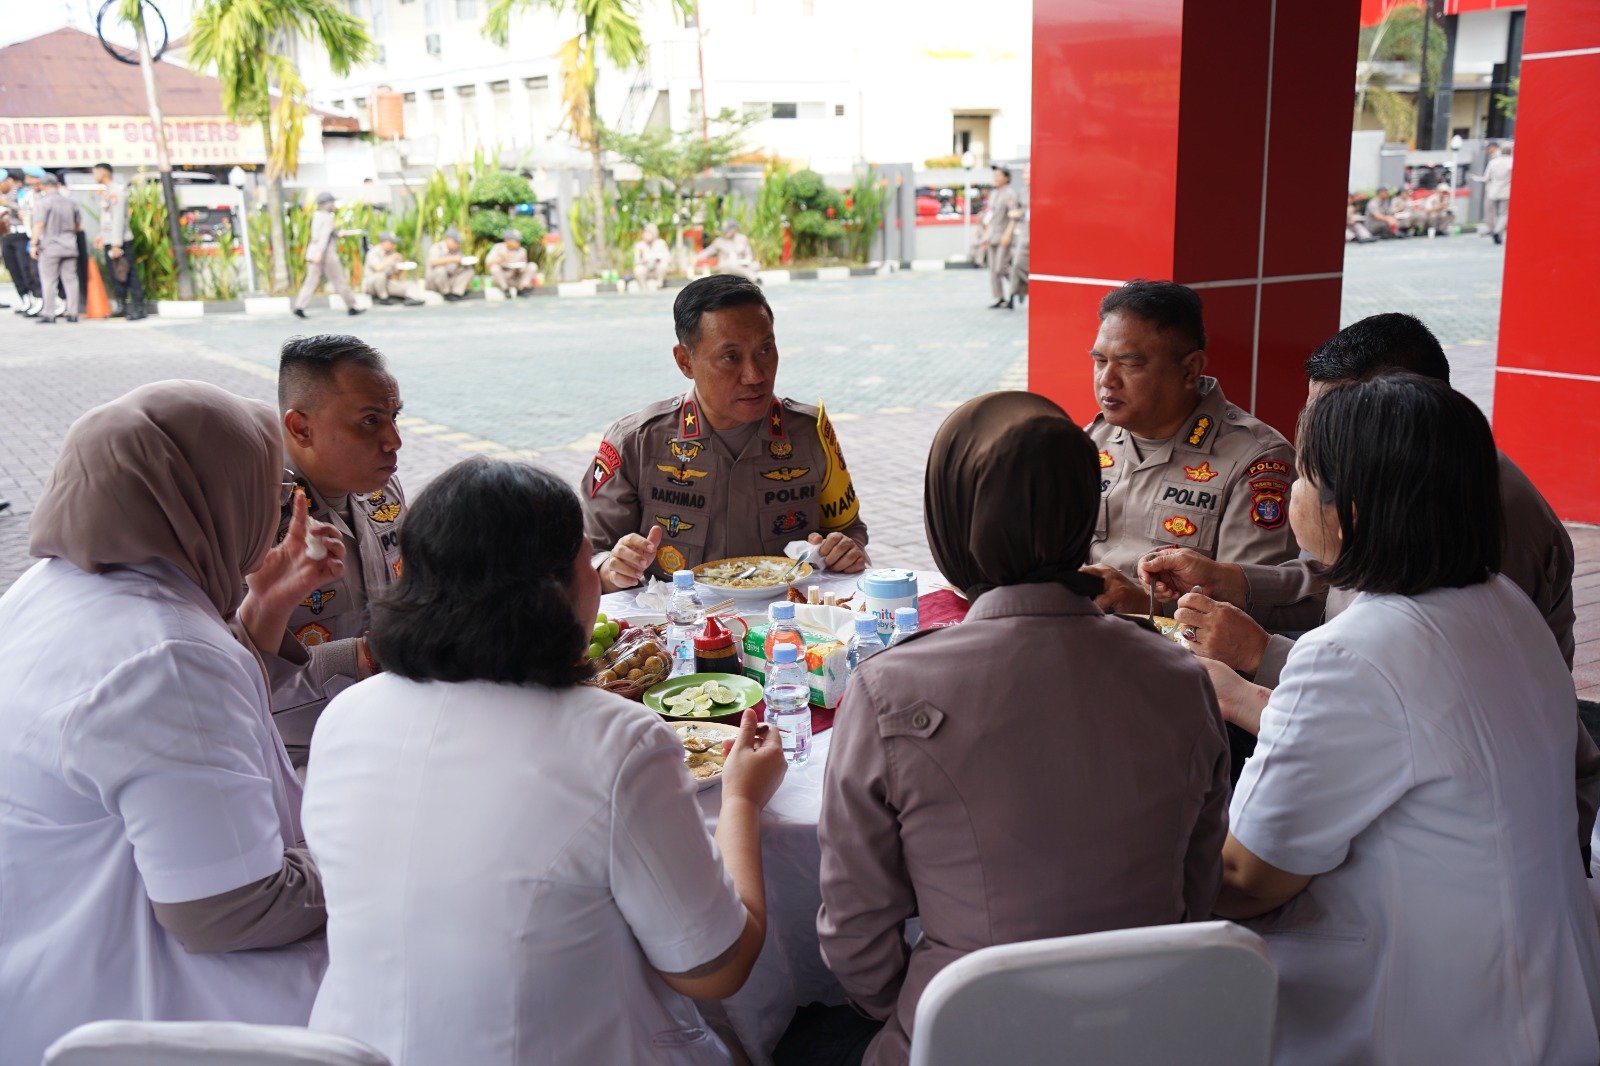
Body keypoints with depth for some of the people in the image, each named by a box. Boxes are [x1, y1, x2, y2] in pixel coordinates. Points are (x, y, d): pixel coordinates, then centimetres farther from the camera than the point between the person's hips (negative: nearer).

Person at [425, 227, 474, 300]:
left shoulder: (456, 250, 7)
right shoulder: (437, 247, -14)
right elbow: (433, 262, -35)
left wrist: (465, 261, -13)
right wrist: (452, 259, -37)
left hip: (449, 281, 7)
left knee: (468, 270, -5)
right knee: (440, 270, -37)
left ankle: (456, 293, -17)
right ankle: (447, 294, -16)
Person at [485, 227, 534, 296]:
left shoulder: (522, 251, -1)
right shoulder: (498, 247, -7)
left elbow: (524, 267, 6)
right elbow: (488, 263, -14)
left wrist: (520, 270, -19)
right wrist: (500, 259, -32)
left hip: (515, 279, 2)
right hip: (501, 279, -2)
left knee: (532, 266, -16)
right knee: (494, 267, -34)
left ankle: (521, 287, -28)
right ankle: (506, 290, -22)